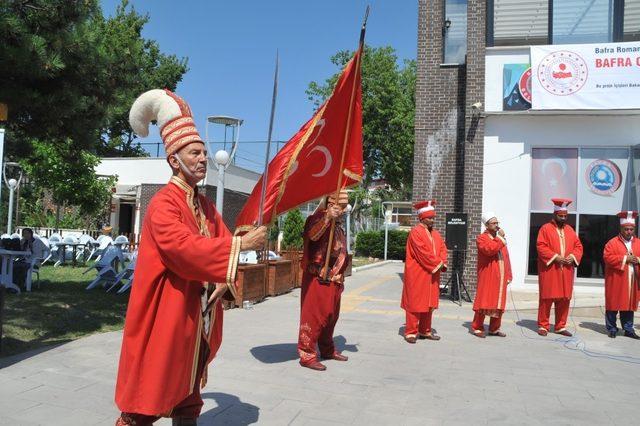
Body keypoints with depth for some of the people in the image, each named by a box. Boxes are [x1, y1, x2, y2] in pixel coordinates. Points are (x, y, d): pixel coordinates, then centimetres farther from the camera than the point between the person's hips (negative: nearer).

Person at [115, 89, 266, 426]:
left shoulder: (205, 205, 12)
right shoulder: (163, 204, -15)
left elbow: (222, 244, 11)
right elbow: (185, 247, -29)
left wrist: (225, 278, -9)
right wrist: (242, 244, -27)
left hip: (199, 317, 8)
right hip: (166, 314, -8)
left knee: (188, 391, 19)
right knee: (149, 399, 2)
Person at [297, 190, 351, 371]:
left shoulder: (339, 225, 17)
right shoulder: (317, 219, -11)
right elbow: (311, 235, -35)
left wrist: (340, 277, 24)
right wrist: (328, 217, -45)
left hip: (334, 279, 9)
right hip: (318, 278, -9)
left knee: (331, 316, 17)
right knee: (314, 316, -5)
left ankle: (328, 349, 32)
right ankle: (307, 355, 3)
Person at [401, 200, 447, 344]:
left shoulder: (436, 234, 14)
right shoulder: (416, 232, -12)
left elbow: (443, 249, 11)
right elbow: (423, 253, -18)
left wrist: (442, 263, -7)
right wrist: (437, 264, -14)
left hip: (432, 275, 8)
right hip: (417, 274, -8)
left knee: (429, 303, 12)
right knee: (414, 302, -2)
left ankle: (425, 330, 23)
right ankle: (411, 332, 4)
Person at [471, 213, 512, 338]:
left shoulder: (500, 239, 17)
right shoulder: (481, 238, -4)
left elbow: (506, 258, 16)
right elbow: (489, 249, -25)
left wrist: (508, 275, 11)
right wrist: (500, 238, -15)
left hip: (500, 278, 6)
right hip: (487, 277, -6)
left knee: (499, 303, 9)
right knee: (484, 301, -3)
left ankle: (494, 328, 20)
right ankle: (477, 328, 7)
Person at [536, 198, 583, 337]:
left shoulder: (570, 230, 15)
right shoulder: (546, 228, -1)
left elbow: (578, 246, 13)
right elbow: (541, 246, -10)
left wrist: (572, 257, -7)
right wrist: (555, 257, -19)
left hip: (566, 271, 5)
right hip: (549, 270, -5)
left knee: (564, 299, 7)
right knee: (547, 298, -1)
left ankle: (560, 326, 17)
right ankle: (543, 326, 6)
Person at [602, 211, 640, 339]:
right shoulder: (612, 243, -5)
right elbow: (608, 257, -14)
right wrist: (625, 258, -17)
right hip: (616, 280, -4)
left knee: (629, 304, 9)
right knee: (613, 305, 1)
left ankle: (629, 329, 18)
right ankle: (612, 329, 9)